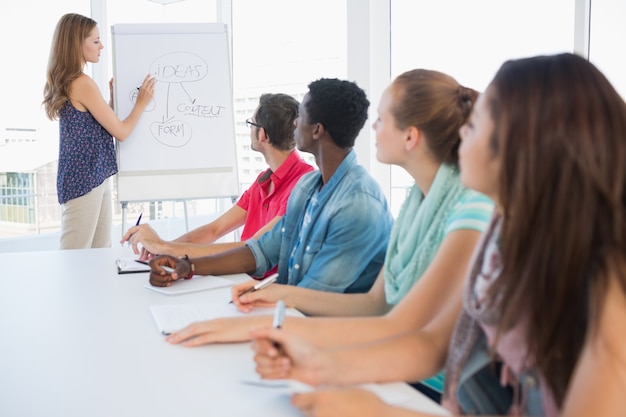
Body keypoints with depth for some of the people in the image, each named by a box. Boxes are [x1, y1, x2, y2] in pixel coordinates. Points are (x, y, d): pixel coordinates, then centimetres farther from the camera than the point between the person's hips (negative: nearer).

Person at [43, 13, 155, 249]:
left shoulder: (65, 83, 12)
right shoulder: (83, 83, -16)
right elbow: (121, 132, -11)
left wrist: (113, 98, 14)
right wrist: (141, 103, 1)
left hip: (95, 179, 10)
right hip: (84, 180, -10)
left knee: (101, 252, 13)